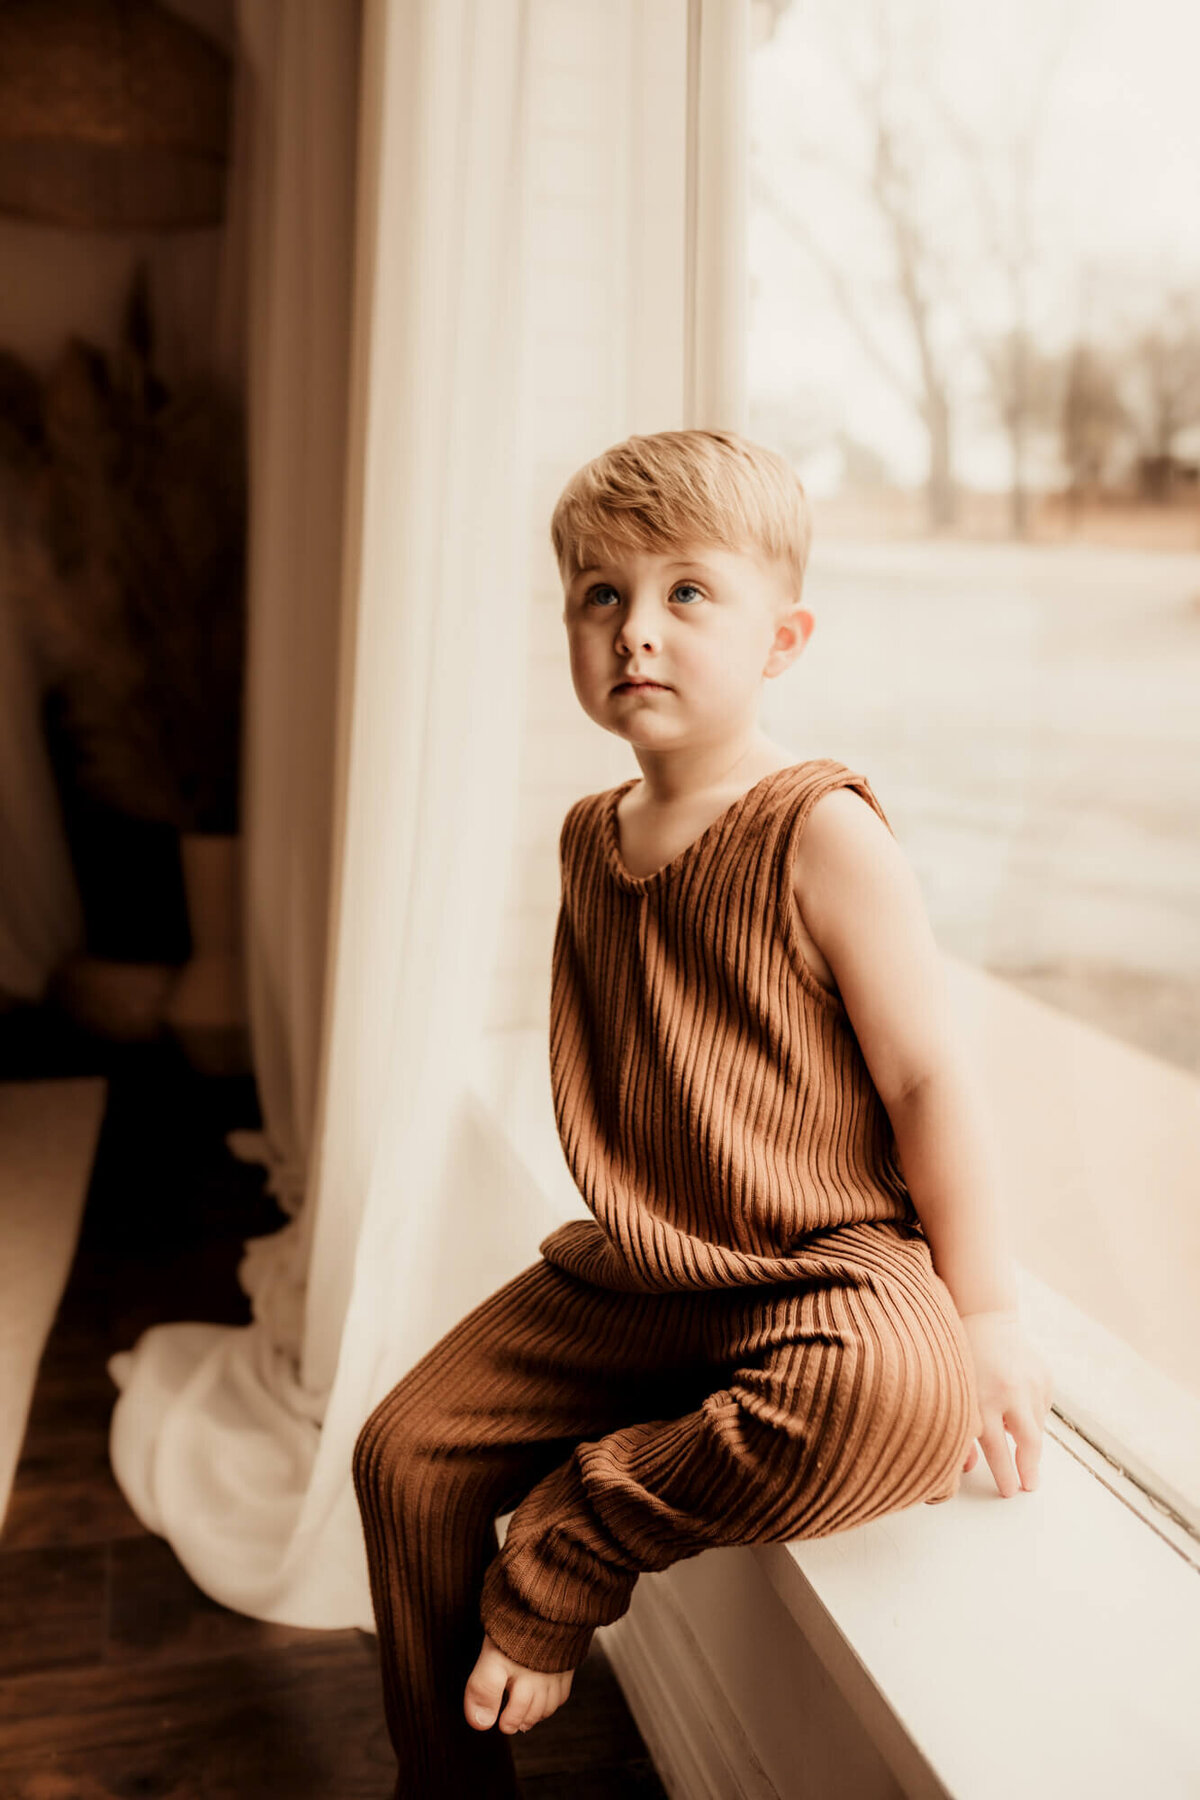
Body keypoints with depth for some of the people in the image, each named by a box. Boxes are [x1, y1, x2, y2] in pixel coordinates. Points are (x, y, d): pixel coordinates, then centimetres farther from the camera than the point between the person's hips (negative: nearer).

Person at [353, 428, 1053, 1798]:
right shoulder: (590, 839, 6)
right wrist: (621, 1224, 14)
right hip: (630, 1278, 6)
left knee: (898, 1397, -37)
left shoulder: (821, 836, -15)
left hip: (821, 1271, -5)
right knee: (407, 1452, 0)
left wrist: (983, 1313, -11)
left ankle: (570, 1548, -12)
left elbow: (928, 1077, -13)